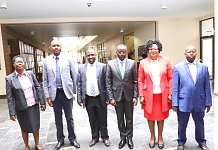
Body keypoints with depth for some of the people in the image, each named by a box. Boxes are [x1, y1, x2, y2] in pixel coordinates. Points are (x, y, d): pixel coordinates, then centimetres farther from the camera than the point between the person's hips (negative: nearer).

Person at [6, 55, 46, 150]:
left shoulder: (30, 74, 0)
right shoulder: (9, 78, -9)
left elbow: (38, 87, 4)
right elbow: (10, 97, -8)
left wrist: (42, 101, 2)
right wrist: (12, 112, -8)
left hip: (34, 106, 3)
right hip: (22, 108, -2)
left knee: (36, 126, 14)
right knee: (25, 128, 15)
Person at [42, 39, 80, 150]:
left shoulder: (68, 59, -1)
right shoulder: (46, 61, 2)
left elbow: (75, 76, 2)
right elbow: (45, 80, 3)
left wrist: (75, 91, 1)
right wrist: (47, 96, 0)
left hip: (67, 92, -1)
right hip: (54, 93, 1)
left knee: (69, 118, 10)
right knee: (58, 119, 13)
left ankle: (72, 138, 27)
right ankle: (60, 139, 30)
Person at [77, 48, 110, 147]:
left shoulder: (102, 66, -3)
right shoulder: (81, 68, 4)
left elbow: (107, 83, -2)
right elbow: (79, 84, 4)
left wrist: (108, 97, -4)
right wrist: (79, 98, 0)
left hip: (100, 98, -2)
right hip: (88, 99, 2)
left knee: (102, 119, 11)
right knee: (92, 120, 14)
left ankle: (105, 137, 29)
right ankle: (95, 137, 31)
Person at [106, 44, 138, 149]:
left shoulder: (132, 63, -3)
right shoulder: (110, 64, -3)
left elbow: (135, 81, -1)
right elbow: (108, 82, -2)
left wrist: (135, 96, -5)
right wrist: (110, 97, -6)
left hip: (129, 95, 0)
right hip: (117, 95, 1)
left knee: (129, 118, 11)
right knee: (120, 119, 13)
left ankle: (129, 137, 29)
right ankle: (123, 137, 30)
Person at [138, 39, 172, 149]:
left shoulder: (166, 61, -1)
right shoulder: (143, 63, -1)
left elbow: (170, 78, 0)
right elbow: (140, 80, 0)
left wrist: (170, 94, -4)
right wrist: (141, 95, -4)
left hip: (163, 95, 0)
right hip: (149, 95, 0)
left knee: (161, 117, 13)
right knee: (150, 117, 11)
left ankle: (160, 137, 34)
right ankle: (152, 136, 33)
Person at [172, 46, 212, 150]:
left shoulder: (204, 67, 4)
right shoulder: (178, 68, -3)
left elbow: (207, 86, 5)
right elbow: (175, 87, -5)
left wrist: (208, 102, 3)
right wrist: (175, 103, -7)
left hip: (199, 103, 2)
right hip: (183, 102, -2)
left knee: (200, 124, 18)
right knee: (182, 125, 12)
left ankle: (201, 141, 40)